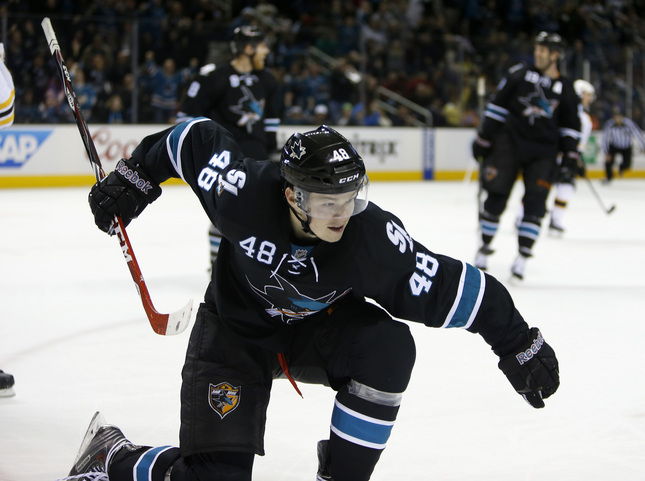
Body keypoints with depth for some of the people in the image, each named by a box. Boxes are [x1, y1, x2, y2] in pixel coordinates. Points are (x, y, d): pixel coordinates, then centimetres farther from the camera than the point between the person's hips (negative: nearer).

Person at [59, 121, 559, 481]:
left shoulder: (373, 238, -30)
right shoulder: (245, 191, -32)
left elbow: (455, 287, -24)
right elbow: (196, 139, -12)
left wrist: (519, 344, -19)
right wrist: (134, 179, -5)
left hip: (317, 328, 2)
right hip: (236, 335, -2)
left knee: (388, 346, -30)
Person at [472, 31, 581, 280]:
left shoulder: (565, 89, 7)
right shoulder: (519, 75, 2)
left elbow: (570, 124, 14)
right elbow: (498, 107, 2)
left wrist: (570, 153, 4)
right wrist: (484, 138, -1)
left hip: (543, 152, 1)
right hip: (510, 143, -1)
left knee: (535, 203, -8)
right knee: (496, 196, -2)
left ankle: (522, 257, -3)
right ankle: (484, 248, 13)